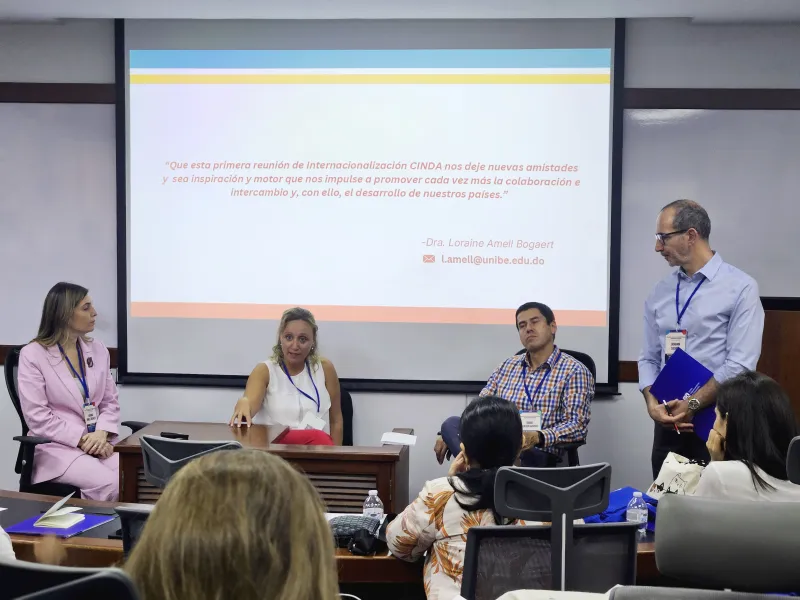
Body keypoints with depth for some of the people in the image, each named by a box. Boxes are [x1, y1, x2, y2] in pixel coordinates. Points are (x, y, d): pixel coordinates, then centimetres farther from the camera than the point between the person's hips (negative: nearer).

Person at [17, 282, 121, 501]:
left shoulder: (98, 350, 10)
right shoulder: (33, 355, -5)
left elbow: (110, 402, 10)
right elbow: (38, 418, -10)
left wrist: (102, 433, -10)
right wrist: (82, 439, -17)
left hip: (98, 441, 4)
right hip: (55, 445, -4)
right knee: (108, 483, -30)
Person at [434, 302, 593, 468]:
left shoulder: (574, 371, 1)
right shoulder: (508, 366, 19)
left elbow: (577, 425, -9)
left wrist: (538, 437, -28)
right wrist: (448, 435, 0)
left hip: (538, 454, -7)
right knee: (452, 424, -24)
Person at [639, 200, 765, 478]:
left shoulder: (740, 288, -7)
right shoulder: (660, 292, 10)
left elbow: (739, 364, -14)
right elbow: (649, 358, 10)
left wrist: (692, 405, -16)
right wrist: (652, 402, -8)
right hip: (668, 422, 5)